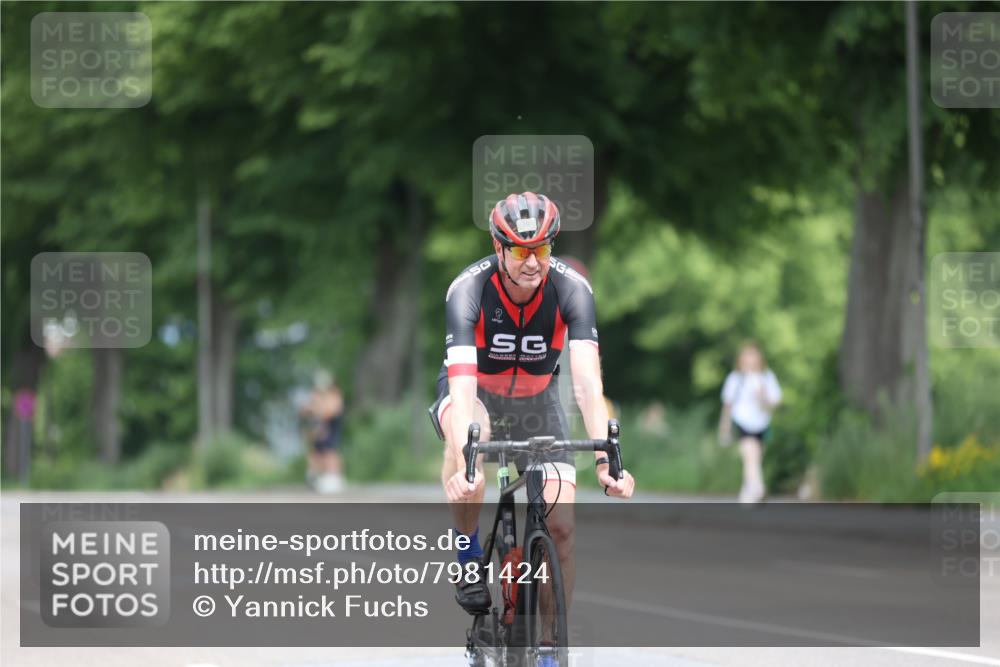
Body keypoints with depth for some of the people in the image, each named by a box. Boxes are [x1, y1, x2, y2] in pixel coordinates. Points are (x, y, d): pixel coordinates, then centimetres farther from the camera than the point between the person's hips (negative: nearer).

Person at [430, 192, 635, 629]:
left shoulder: (572, 290, -27)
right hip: (475, 392, -2)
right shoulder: (469, 290, -32)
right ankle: (470, 558, -17)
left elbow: (587, 382, -35)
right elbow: (462, 386, -42)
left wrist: (605, 460, -49)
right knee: (471, 433, -39)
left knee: (561, 526, -11)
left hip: (535, 399, 2)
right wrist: (464, 466, -57)